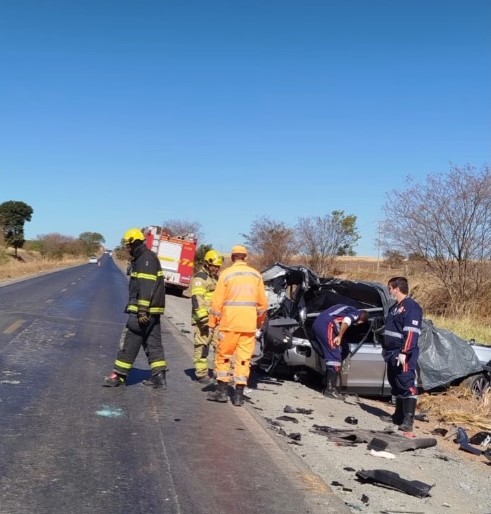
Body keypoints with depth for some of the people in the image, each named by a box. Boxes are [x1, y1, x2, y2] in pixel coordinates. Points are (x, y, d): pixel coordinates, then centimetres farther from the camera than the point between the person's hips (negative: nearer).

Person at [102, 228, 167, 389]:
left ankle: (119, 375, 4)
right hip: (151, 311, 10)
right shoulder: (142, 259, 19)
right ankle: (159, 377, 10)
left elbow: (146, 287, -22)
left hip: (144, 310, -10)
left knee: (130, 341, -3)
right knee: (153, 342, 9)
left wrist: (142, 311, -25)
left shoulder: (146, 259, -15)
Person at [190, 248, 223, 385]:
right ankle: (202, 374, 1)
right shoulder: (200, 277, -7)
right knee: (202, 347, -4)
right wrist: (203, 317, -25)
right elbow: (197, 298, -18)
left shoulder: (217, 278, 22)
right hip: (204, 319, -8)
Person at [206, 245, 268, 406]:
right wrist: (260, 321, 21)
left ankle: (222, 391, 11)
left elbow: (217, 301, -4)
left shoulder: (226, 274, -2)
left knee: (224, 355, 10)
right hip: (249, 323, 3)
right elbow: (263, 302, 8)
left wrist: (212, 322, 4)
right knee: (244, 358, 6)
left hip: (230, 322, -2)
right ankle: (239, 395, 6)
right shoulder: (256, 275, 7)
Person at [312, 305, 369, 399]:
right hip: (326, 325, -9)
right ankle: (330, 389, -7)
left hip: (317, 323, 9)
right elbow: (346, 321, -16)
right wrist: (340, 337, -11)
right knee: (335, 357, -6)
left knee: (331, 355, 17)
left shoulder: (349, 309, 31)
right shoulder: (357, 313, 5)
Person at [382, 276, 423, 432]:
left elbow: (412, 333, -21)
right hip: (393, 354, 10)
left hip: (404, 355, -10)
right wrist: (386, 349, 23)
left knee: (407, 384, -12)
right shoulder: (395, 307, 18)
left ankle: (408, 420, -14)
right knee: (396, 384, 16)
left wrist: (404, 352, -25)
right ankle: (399, 415, 28)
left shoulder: (412, 307, -13)